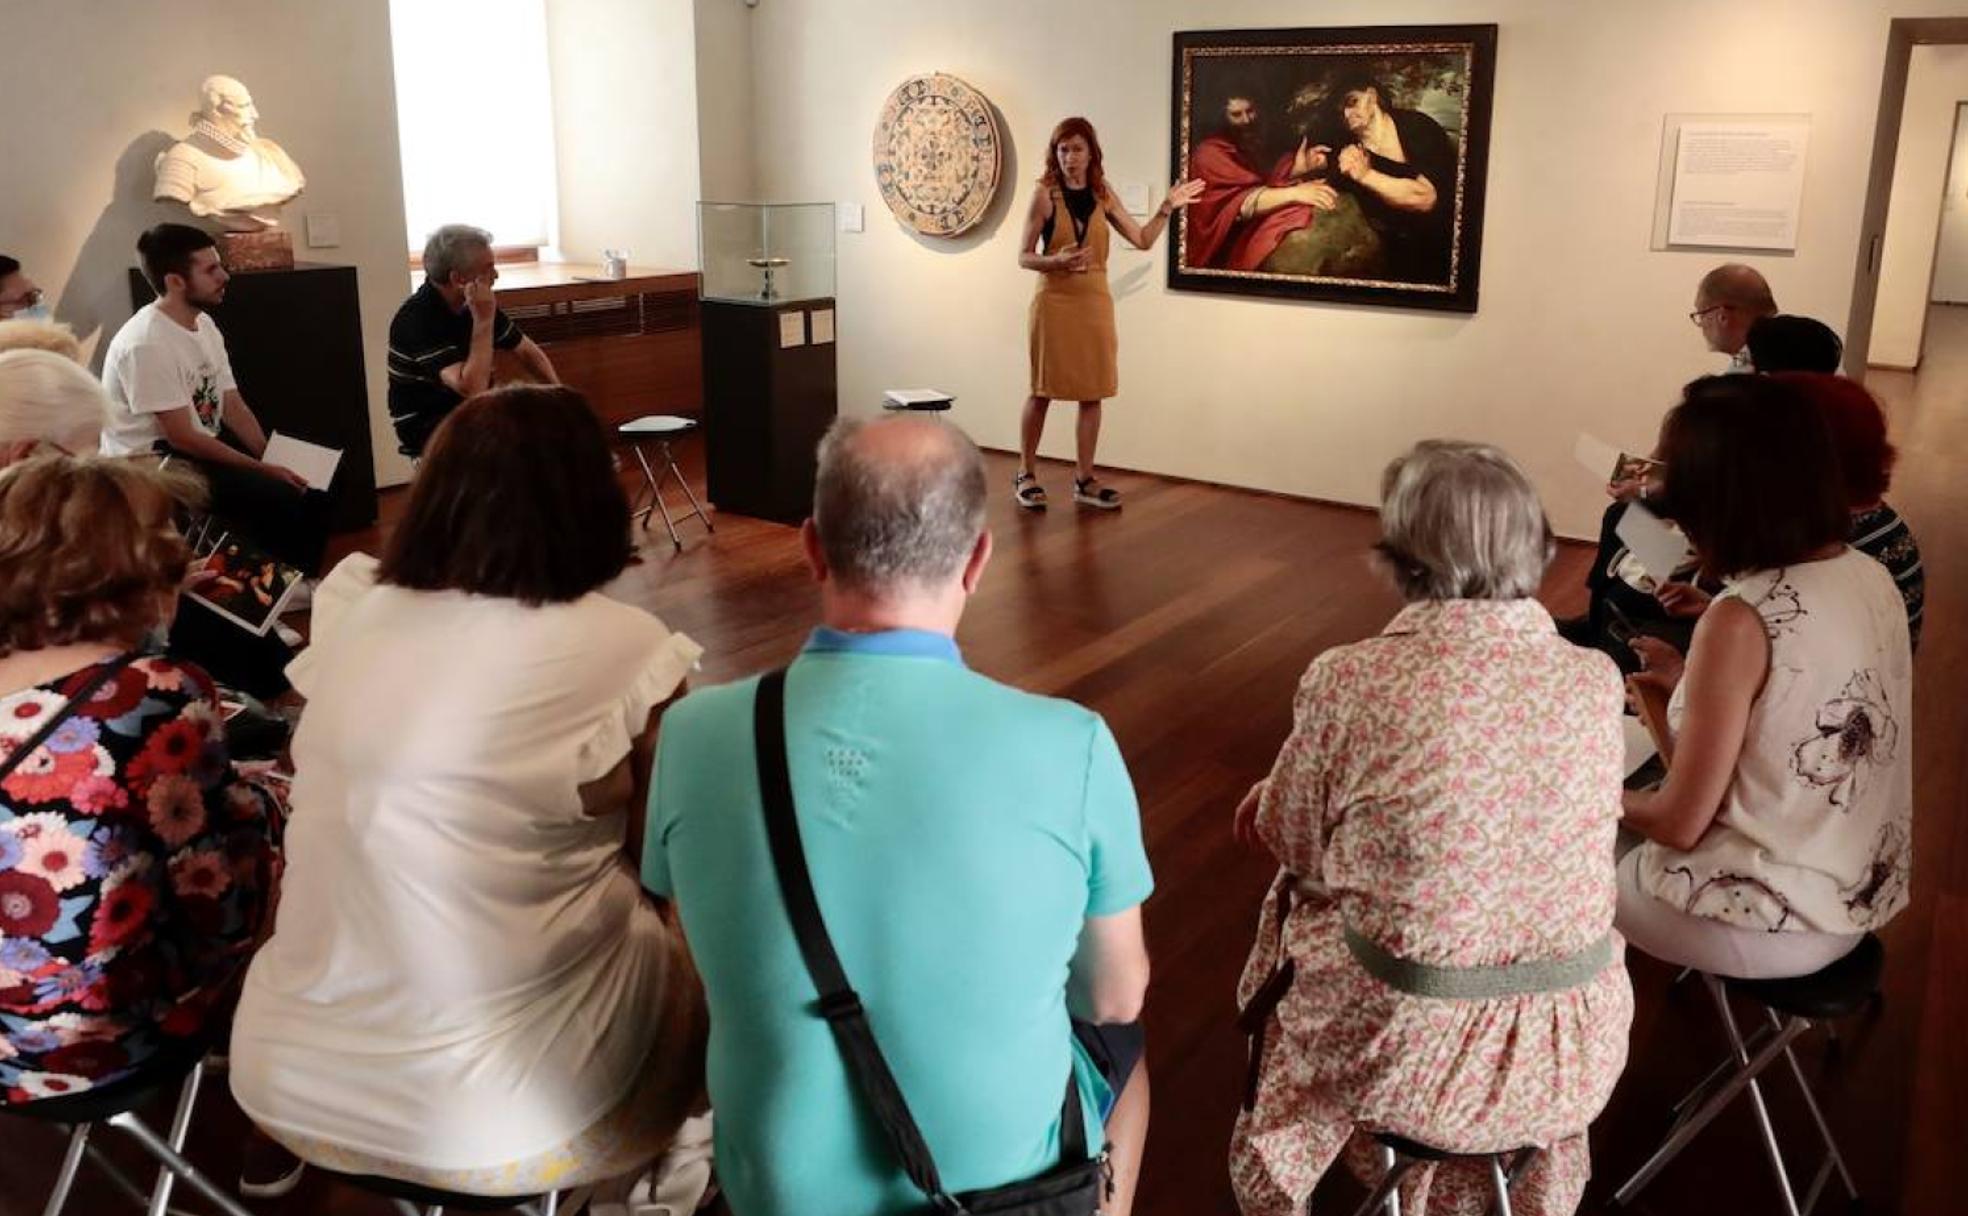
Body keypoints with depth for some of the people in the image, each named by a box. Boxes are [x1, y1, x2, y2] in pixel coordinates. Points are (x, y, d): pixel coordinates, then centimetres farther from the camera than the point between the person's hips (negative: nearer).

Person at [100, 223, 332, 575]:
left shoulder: (204, 324, 5)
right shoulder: (146, 344, -22)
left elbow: (234, 407, 6)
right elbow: (181, 438, -22)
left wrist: (273, 459, -7)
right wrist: (264, 469, -19)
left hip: (204, 446, 9)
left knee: (311, 488, -1)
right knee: (281, 499, -24)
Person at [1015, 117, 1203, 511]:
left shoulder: (1102, 195, 7)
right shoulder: (1045, 195, -5)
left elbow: (1143, 240, 8)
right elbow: (1024, 256, -6)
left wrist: (1166, 208, -3)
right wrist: (1057, 261, -23)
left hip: (1095, 303, 4)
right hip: (1054, 302, -4)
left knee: (1093, 392, 5)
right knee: (1043, 390, 1)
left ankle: (1084, 479, 14)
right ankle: (1025, 475, 14)